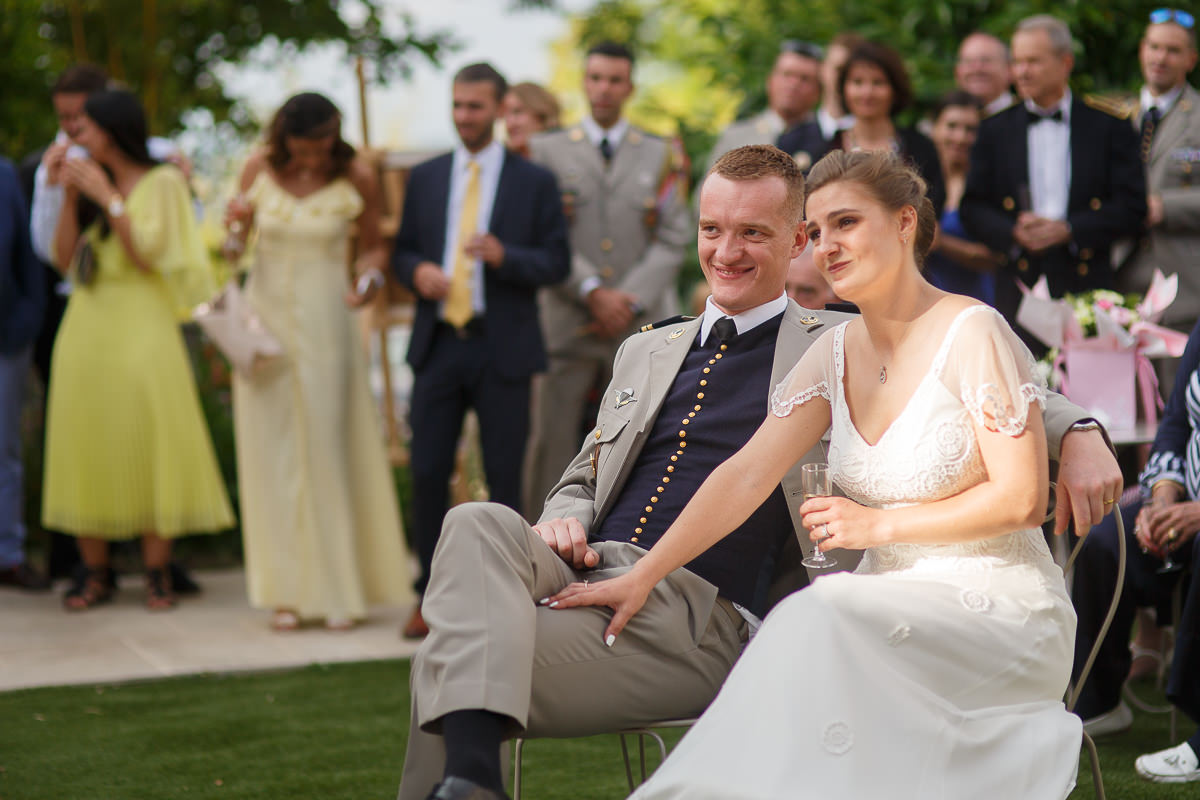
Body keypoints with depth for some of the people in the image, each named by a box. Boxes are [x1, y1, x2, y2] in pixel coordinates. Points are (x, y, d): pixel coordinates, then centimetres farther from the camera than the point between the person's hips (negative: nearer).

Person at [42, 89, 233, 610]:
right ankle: (95, 573, 7)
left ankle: (157, 573, -2)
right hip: (86, 326, 5)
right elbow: (63, 258, 8)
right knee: (85, 445, 1)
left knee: (149, 444, -7)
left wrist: (109, 198, -10)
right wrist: (70, 198, -2)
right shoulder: (88, 181, 15)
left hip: (140, 326, -5)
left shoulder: (161, 182, 1)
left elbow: (148, 254, -9)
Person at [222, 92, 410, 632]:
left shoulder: (356, 179, -5)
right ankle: (289, 590, 7)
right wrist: (236, 226, -12)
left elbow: (373, 246, 7)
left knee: (329, 445, -2)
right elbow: (236, 240, 10)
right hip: (265, 317, 2)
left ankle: (341, 589, 6)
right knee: (273, 449, 1)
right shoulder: (260, 170, 0)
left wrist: (369, 277, -13)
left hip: (324, 322, -2)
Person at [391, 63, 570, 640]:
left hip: (503, 349, -2)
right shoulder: (425, 178, 13)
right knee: (427, 474, 0)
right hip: (438, 345, 3)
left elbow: (557, 262, -1)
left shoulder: (534, 181, 3)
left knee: (504, 478, 2)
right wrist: (417, 271, -7)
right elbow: (402, 249, 16)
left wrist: (503, 255, -19)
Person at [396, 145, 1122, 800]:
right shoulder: (648, 352, 26)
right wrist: (564, 522, 4)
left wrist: (1077, 434, -14)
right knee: (478, 526, -34)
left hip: (693, 618, -5)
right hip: (586, 570, 5)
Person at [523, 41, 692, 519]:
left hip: (642, 324, 1)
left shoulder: (659, 156, 13)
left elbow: (673, 240, 5)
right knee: (552, 442, -3)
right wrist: (593, 292, -12)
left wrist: (630, 301, -8)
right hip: (569, 323, -1)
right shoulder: (548, 152, 10)